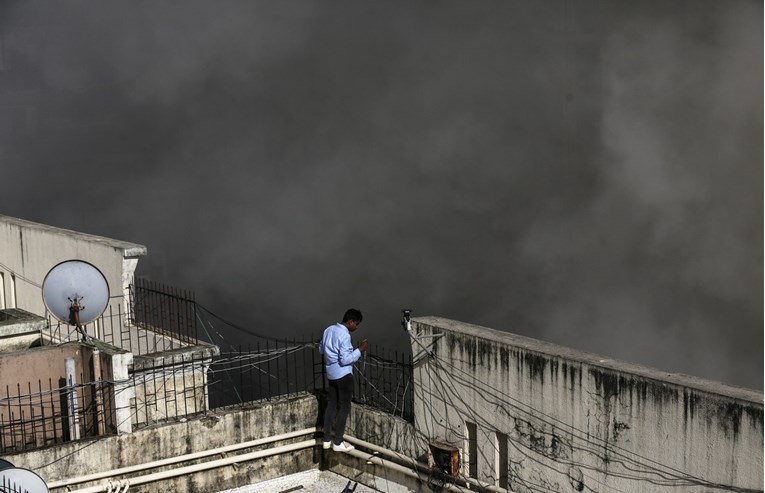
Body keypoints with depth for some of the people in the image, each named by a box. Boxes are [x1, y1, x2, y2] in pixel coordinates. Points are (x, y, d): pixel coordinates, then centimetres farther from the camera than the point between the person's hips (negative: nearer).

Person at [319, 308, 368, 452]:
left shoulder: (329, 330, 5)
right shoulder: (344, 335, -22)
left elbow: (321, 349, 18)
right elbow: (345, 360, -24)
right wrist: (359, 350, -16)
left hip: (331, 373, 9)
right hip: (343, 375, -9)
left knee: (331, 405, 15)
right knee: (344, 407, 1)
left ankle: (327, 440, 19)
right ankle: (338, 443, 6)